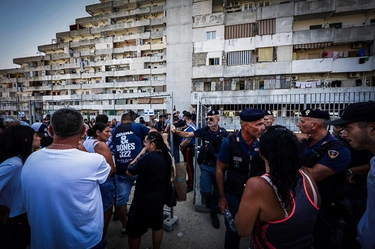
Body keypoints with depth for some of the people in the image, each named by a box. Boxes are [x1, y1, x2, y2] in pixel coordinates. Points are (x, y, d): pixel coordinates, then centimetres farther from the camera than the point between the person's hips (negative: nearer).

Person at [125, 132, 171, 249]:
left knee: (133, 232, 14)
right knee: (157, 227, 25)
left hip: (143, 201, -8)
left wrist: (140, 154, -12)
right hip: (159, 198, 8)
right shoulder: (166, 156, -3)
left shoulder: (147, 157, -28)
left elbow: (129, 172, -16)